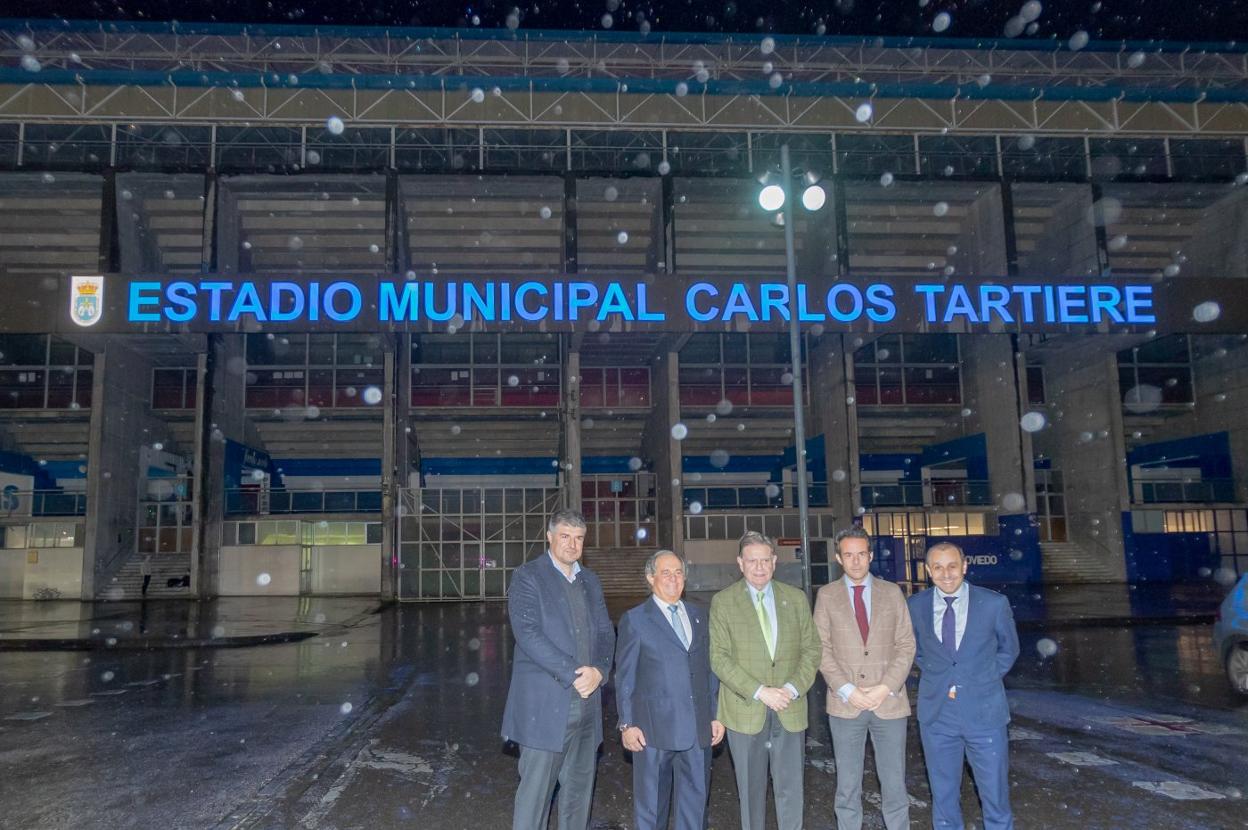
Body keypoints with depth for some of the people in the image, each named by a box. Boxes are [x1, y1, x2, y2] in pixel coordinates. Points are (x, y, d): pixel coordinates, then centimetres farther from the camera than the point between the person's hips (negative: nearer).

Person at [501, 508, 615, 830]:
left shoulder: (590, 581, 15)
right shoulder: (527, 576, -4)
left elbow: (605, 632, 10)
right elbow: (527, 633, -15)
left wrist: (598, 670, -10)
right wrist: (573, 674, -17)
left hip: (586, 703, 6)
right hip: (544, 703, -6)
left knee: (579, 788, 12)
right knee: (535, 789, -2)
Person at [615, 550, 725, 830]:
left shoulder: (699, 615, 12)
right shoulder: (634, 620, -1)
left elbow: (709, 668, 14)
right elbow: (624, 677, -2)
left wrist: (716, 715, 10)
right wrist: (627, 725, -6)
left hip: (698, 728, 4)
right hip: (655, 729, -4)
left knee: (695, 803, 11)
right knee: (651, 805, 8)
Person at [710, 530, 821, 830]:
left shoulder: (796, 598, 6)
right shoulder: (722, 601, -2)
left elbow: (810, 650, 5)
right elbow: (720, 658, -7)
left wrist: (793, 689, -10)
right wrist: (759, 692, -15)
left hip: (790, 711, 2)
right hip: (745, 711, -1)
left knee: (791, 790, 6)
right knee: (751, 790, 10)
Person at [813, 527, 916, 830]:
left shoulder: (892, 592, 5)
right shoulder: (827, 595, 2)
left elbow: (906, 644, 2)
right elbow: (822, 649, -1)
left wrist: (886, 687, -10)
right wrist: (847, 690, -11)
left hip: (889, 702, 1)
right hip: (845, 704, 0)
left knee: (894, 785, 7)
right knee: (847, 786, 10)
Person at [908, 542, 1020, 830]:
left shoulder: (994, 603, -6)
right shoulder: (916, 606, -2)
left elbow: (1008, 649, 9)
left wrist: (983, 680, 2)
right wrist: (937, 678, 5)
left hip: (984, 712, -1)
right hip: (936, 713, 1)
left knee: (995, 795, 7)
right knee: (943, 795, 13)